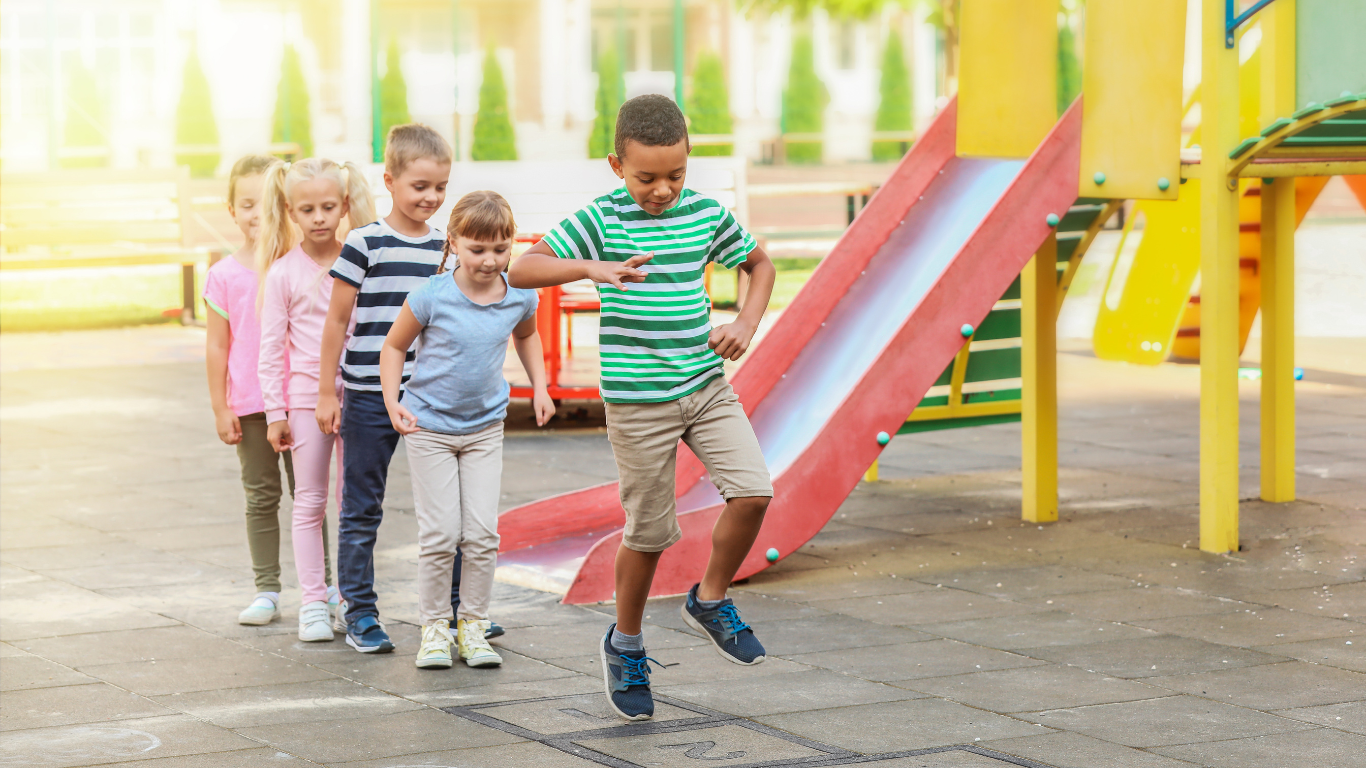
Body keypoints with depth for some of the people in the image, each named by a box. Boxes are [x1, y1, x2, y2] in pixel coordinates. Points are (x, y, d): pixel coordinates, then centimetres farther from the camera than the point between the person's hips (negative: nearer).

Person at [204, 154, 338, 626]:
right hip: (249, 404, 0)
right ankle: (266, 591, 11)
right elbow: (217, 347, 2)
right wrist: (220, 409, 0)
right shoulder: (224, 276, -2)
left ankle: (321, 585, 16)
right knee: (261, 498, 6)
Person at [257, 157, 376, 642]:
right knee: (310, 502, 3)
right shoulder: (283, 272, -2)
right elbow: (271, 348, -1)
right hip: (305, 396, -2)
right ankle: (313, 603, 8)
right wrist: (275, 412, -4)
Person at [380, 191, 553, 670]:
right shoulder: (432, 297, -18)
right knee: (441, 534, -3)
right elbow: (394, 346, -4)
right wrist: (392, 402, -14)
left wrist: (539, 386, 10)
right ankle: (435, 627, 10)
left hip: (485, 427, 3)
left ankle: (473, 625, 13)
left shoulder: (519, 297, -6)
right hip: (430, 427, -3)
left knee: (482, 533, 0)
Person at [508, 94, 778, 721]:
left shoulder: (705, 214, 2)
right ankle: (626, 645, 26)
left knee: (753, 491, -13)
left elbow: (759, 262, 20)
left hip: (706, 386, 4)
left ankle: (710, 601, 11)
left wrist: (746, 324, 3)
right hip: (638, 401, -4)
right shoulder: (601, 219, -9)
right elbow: (521, 271, -17)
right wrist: (591, 268, -32)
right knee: (649, 531, 3)